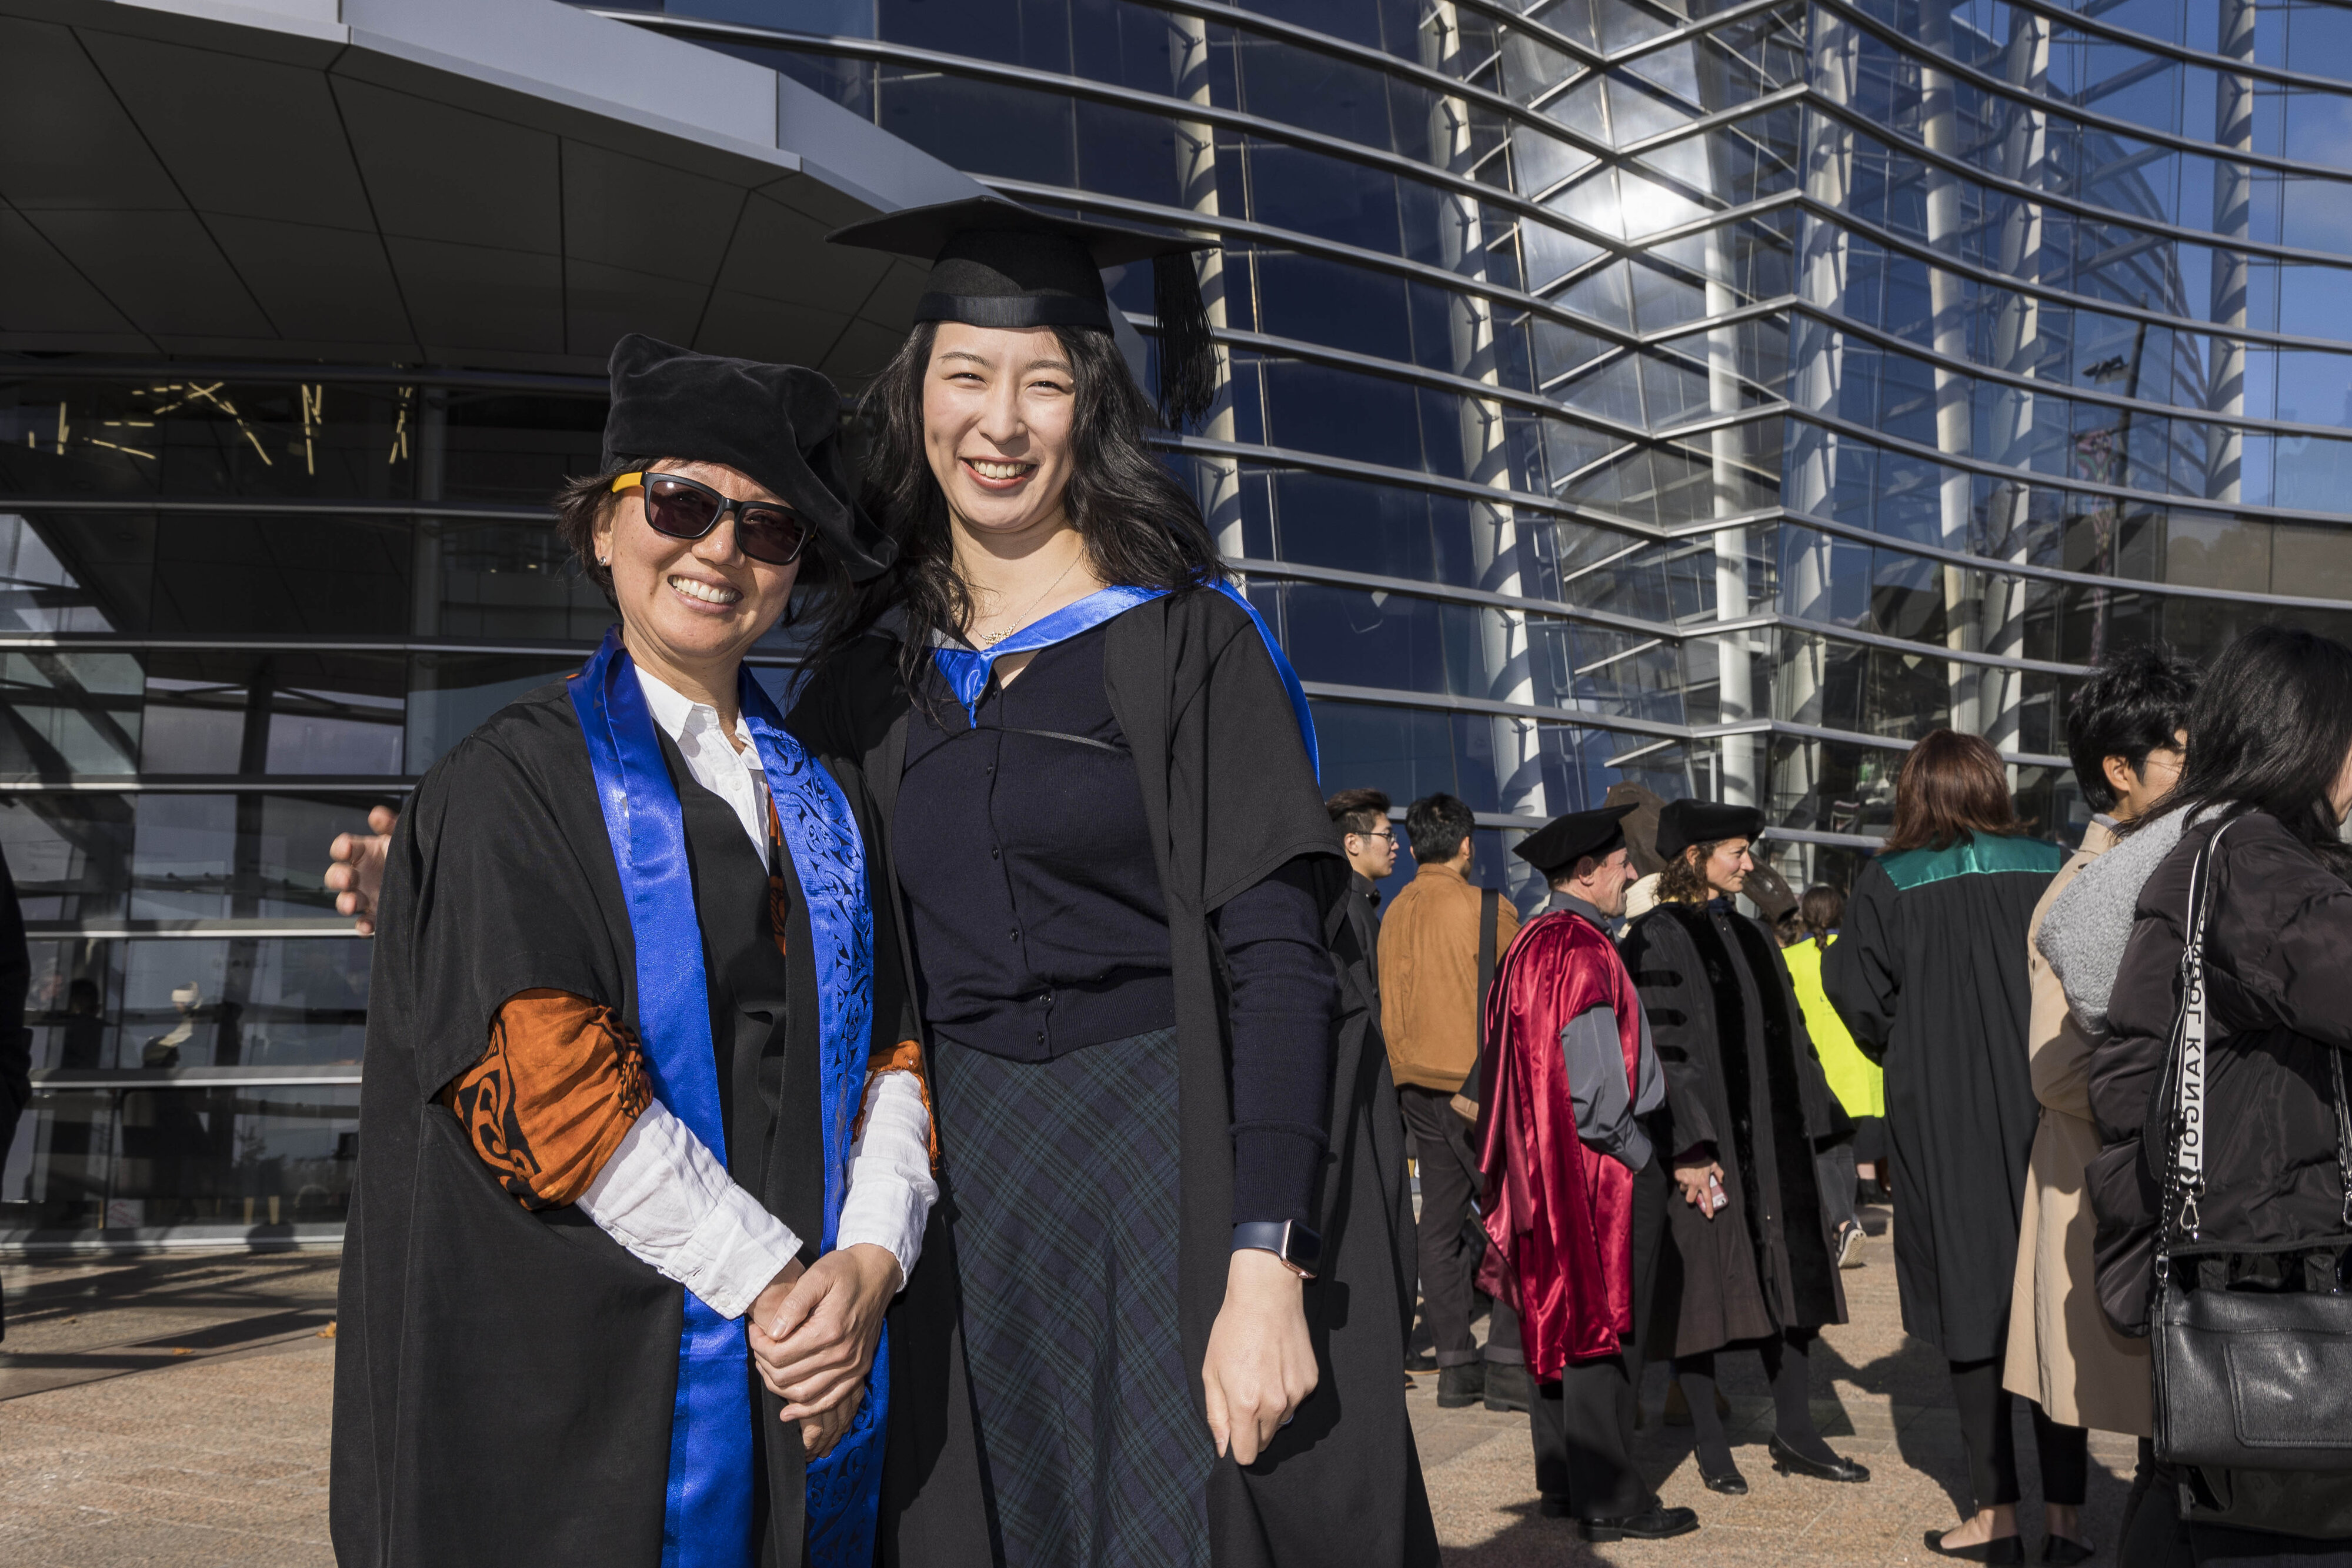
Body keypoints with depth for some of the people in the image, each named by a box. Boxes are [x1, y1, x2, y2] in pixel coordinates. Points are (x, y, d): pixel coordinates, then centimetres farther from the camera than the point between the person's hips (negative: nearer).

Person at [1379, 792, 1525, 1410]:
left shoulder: (1397, 912, 7)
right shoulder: (1488, 908, -9)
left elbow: (1390, 1009, 12)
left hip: (1417, 1082, 6)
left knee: (1441, 1220, 8)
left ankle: (1455, 1364, 11)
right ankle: (1506, 1362, -4)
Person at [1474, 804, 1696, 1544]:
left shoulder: (1528, 945, 11)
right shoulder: (1583, 951, -18)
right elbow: (1594, 1081, -21)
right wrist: (1638, 1154, -10)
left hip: (1544, 1165, 10)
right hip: (1603, 1168, -9)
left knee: (1559, 1324, 14)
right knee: (1602, 1334, -3)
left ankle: (1563, 1482, 22)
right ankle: (1608, 1500, 4)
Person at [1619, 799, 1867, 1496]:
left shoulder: (1748, 935, 14)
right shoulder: (1657, 939, -10)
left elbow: (1788, 1037, 19)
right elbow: (1662, 1047, -16)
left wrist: (1812, 1125, 15)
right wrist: (1689, 1145, -22)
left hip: (1770, 1138, 8)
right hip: (1703, 1145, -8)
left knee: (1788, 1276, 8)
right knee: (1702, 1289, 0)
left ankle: (1794, 1432, 18)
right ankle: (1711, 1446, 11)